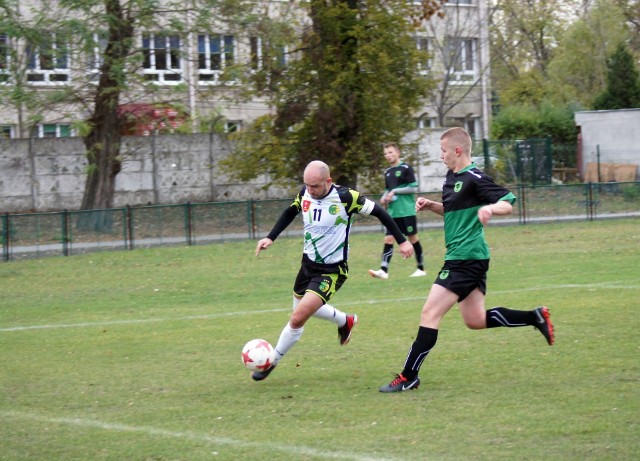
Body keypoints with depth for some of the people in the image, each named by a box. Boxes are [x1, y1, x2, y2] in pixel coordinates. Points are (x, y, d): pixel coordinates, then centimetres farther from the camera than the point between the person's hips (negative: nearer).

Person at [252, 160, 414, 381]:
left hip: (332, 270, -7)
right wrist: (270, 238, 7)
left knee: (297, 319, -16)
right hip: (308, 263, 7)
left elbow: (378, 212, -11)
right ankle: (345, 321, 50)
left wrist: (401, 241, -7)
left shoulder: (346, 197, -23)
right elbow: (290, 213, 16)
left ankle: (272, 362, 4)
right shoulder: (304, 194, -7)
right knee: (302, 308, 25)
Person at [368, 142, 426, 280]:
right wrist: (384, 197, 3)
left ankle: (421, 269, 15)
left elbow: (414, 188, -10)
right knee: (388, 239, -5)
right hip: (392, 212, 6)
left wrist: (395, 191, -14)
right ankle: (384, 270, -12)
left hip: (407, 211, -6)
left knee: (413, 238, 4)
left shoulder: (406, 168, -6)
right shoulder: (387, 172, 13)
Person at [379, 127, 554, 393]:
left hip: (465, 258, -11)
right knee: (476, 320, 16)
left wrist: (490, 208, -39)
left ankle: (409, 377, -8)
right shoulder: (452, 177, 14)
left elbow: (508, 203, -19)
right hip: (472, 259, 11)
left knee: (430, 313, -10)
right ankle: (536, 317, 20)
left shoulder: (474, 179, -14)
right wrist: (430, 205, 13)